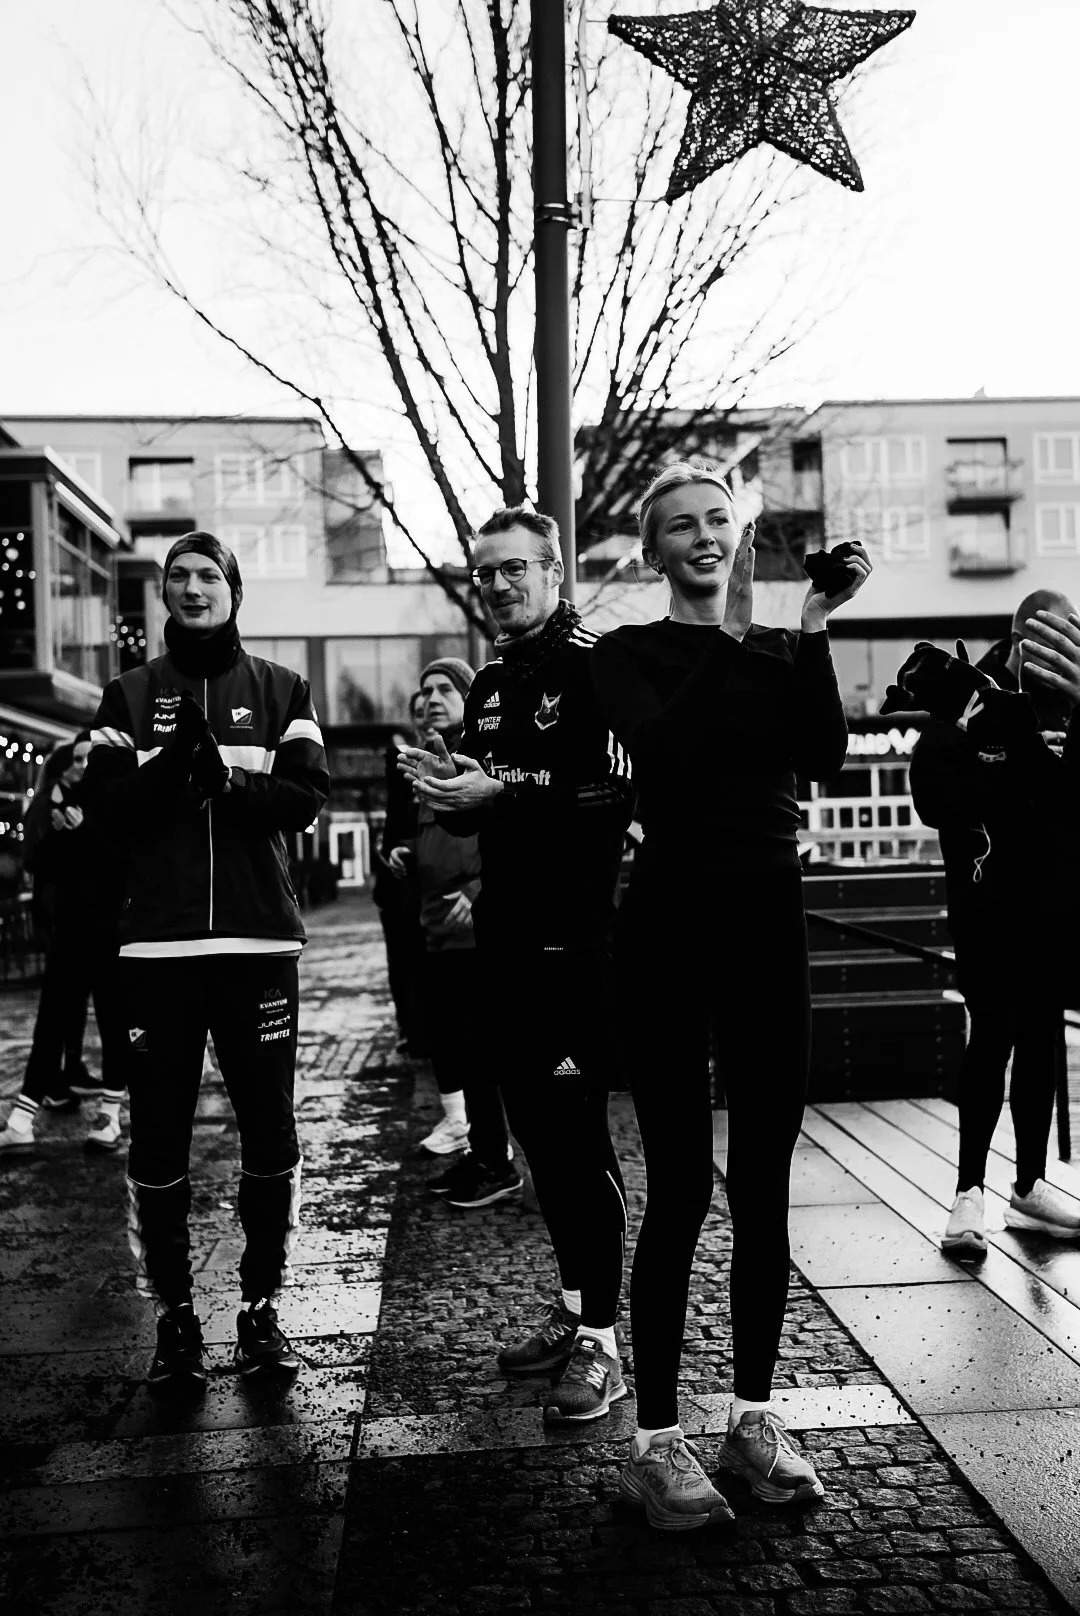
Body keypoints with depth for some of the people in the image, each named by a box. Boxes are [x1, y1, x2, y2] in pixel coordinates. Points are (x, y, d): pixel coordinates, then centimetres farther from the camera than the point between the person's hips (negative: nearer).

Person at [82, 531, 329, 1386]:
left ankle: (262, 1305, 17)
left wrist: (225, 778, -17)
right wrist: (173, 763, -17)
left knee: (271, 1136, 3)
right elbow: (103, 799, -1)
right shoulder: (130, 694, 11)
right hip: (159, 944, 1)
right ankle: (175, 1312, 16)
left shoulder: (281, 689, 9)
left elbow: (307, 799, -2)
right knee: (158, 1137, 3)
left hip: (260, 940, 0)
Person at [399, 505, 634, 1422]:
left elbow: (619, 791, -21)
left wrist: (502, 788, -20)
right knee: (536, 1126, 14)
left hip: (575, 935, -8)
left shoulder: (593, 663, -9)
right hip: (506, 933, 8)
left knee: (579, 1130, -4)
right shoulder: (490, 684, 17)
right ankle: (574, 1306, 28)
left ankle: (601, 1340, 8)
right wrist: (448, 789, 1)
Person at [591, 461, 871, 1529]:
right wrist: (729, 630, -18)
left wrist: (813, 628, -11)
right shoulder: (629, 654, 2)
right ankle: (656, 1439, 10)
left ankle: (754, 1414, 24)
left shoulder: (780, 649, 12)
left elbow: (824, 758, -6)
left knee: (764, 1186, 9)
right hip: (671, 924, -4)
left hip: (769, 920, 4)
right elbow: (662, 751, -18)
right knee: (682, 1186, -3)